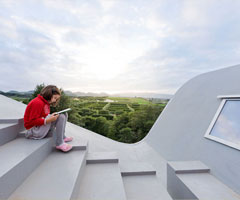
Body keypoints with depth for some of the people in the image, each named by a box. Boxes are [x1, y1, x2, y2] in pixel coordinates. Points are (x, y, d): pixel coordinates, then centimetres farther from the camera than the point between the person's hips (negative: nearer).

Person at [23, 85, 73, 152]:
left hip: (43, 127, 10)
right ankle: (59, 144, -21)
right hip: (34, 130, -9)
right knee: (60, 117, -25)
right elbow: (32, 121, -22)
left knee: (64, 114, 5)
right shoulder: (37, 102, -19)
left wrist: (51, 116, -6)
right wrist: (48, 120, -33)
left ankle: (62, 137, 5)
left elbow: (43, 116, 11)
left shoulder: (46, 102, 11)